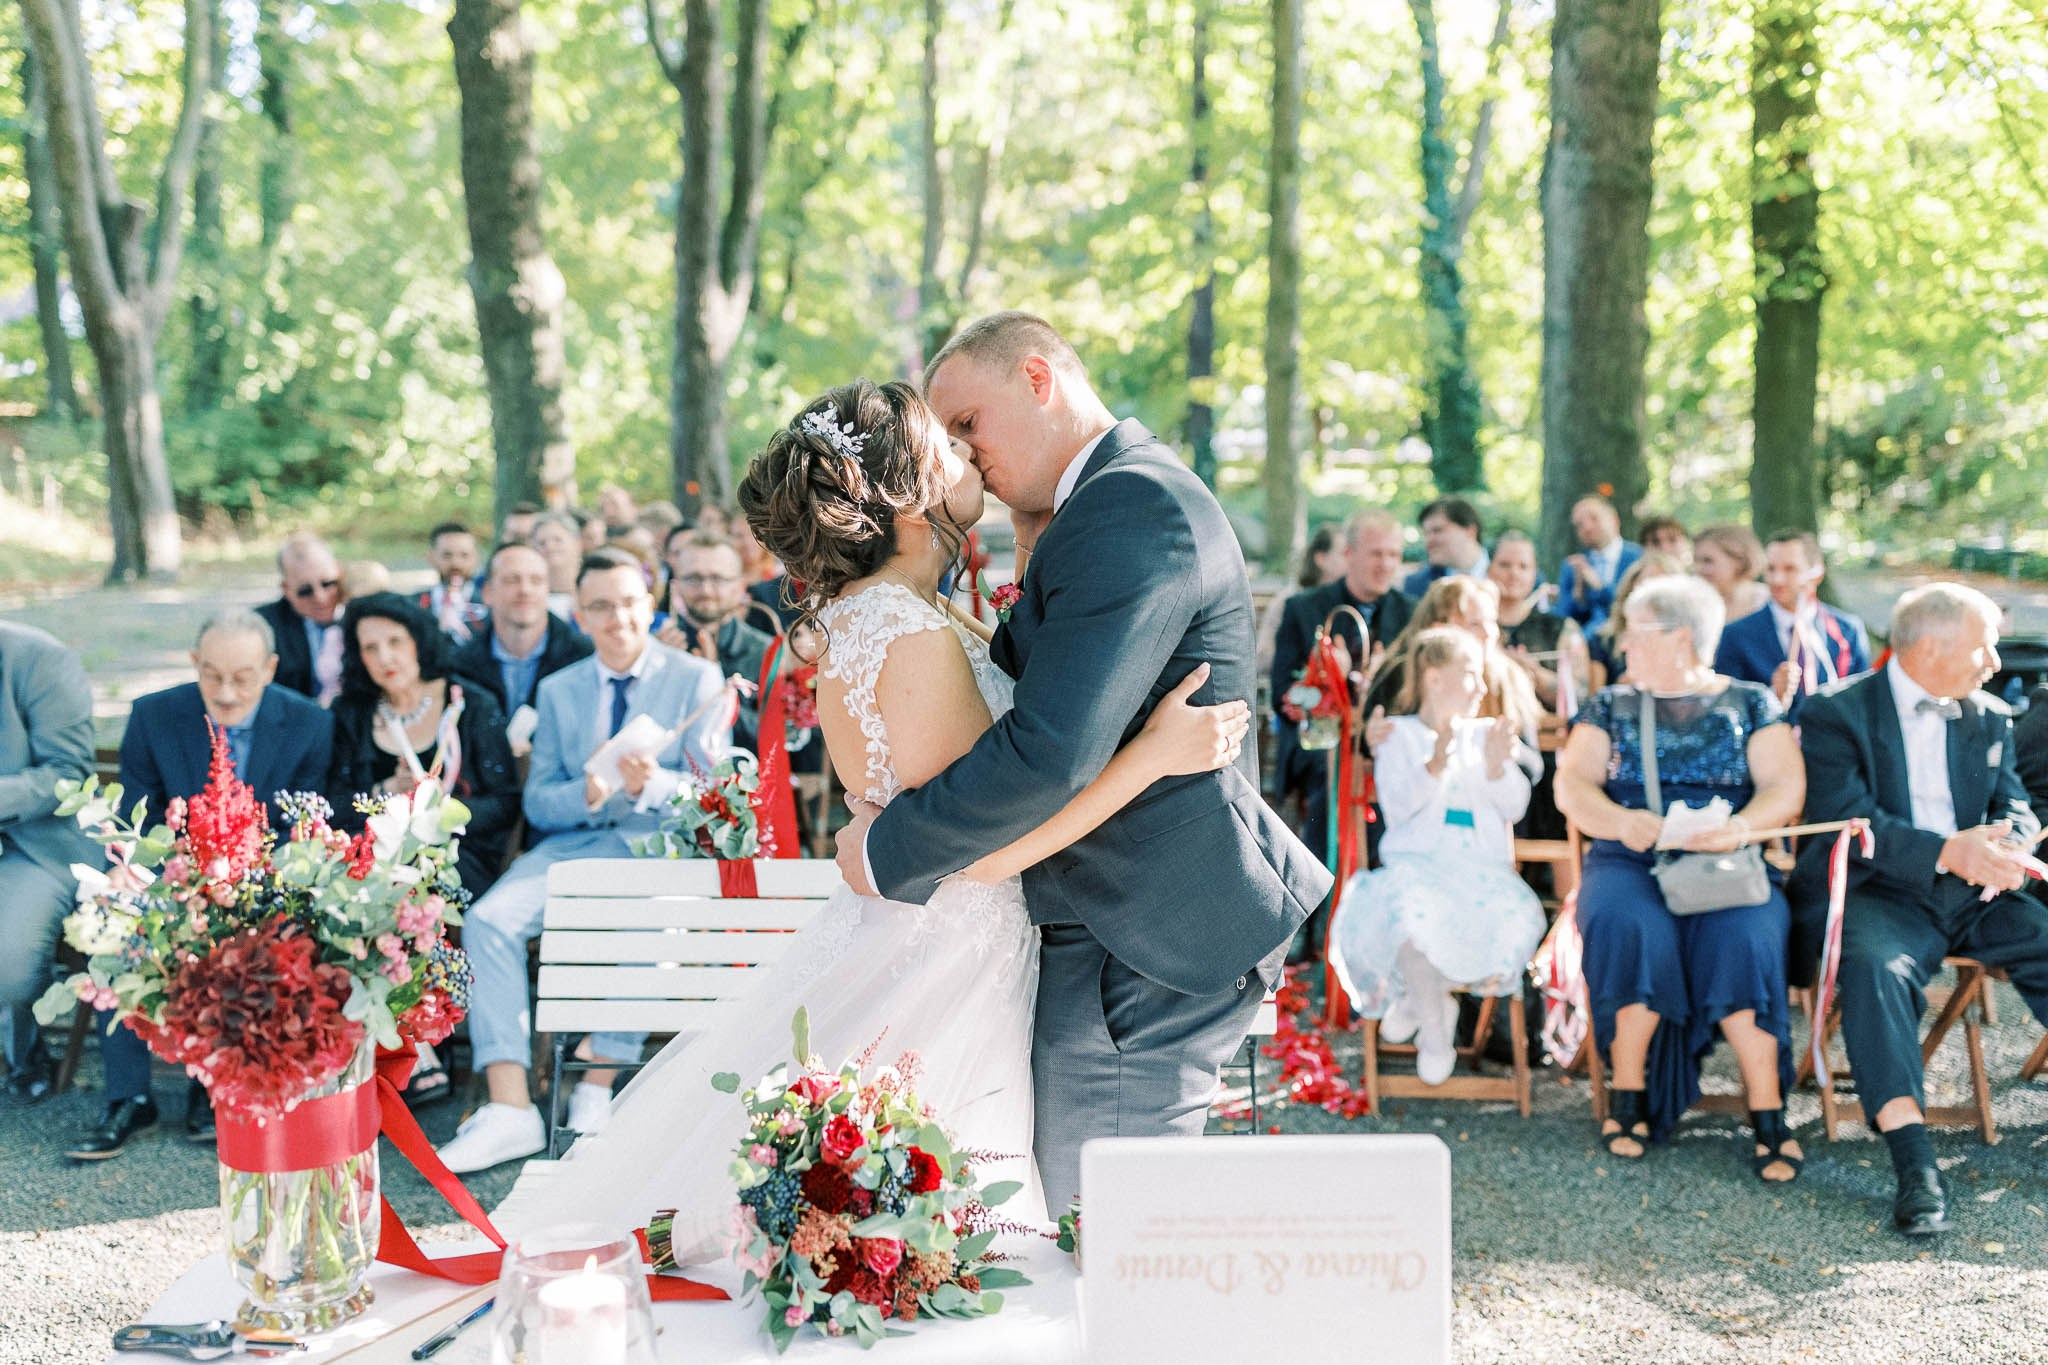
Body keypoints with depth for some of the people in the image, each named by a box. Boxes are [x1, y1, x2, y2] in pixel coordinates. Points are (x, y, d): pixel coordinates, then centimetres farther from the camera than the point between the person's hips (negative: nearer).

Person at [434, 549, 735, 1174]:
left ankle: (599, 1085, -20)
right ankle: (510, 1108, -27)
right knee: (488, 919, -23)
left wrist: (651, 785, -24)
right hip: (576, 843, 4)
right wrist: (588, 794, -14)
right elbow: (538, 801, 9)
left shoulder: (696, 679, 3)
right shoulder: (559, 690, 14)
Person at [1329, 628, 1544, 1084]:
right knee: (1415, 915, -39)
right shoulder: (1399, 736, 9)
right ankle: (1434, 1027, -11)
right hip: (1418, 861, -3)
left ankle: (1421, 996, -5)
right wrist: (1436, 763, -20)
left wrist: (1496, 765, -8)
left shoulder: (1485, 735, 19)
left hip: (1482, 867, 3)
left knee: (1519, 919, -31)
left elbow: (1514, 809, 10)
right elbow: (1397, 806, -6)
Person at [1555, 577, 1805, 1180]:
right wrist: (1620, 820, -16)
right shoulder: (1611, 706, 18)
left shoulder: (1750, 703, 15)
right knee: (1633, 928, -33)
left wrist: (1741, 825, -19)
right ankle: (1629, 1092, -20)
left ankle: (1768, 1112, -27)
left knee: (1740, 937, -33)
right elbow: (1570, 785, 5)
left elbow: (1786, 787, 3)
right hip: (1630, 861, 1)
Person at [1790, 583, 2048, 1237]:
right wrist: (1948, 853, -26)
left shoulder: (1991, 718, 17)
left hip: (1973, 894, 5)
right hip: (1875, 893, -5)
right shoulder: (1836, 714, -3)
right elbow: (1850, 824, -14)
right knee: (1876, 967, -36)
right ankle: (1915, 1167, -39)